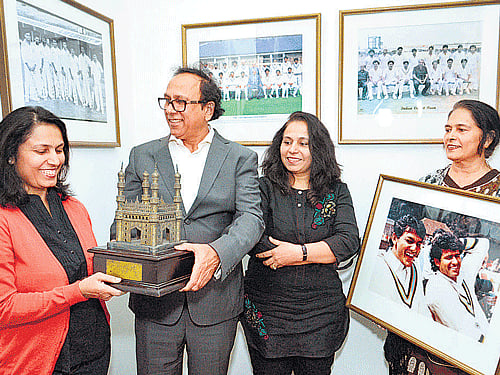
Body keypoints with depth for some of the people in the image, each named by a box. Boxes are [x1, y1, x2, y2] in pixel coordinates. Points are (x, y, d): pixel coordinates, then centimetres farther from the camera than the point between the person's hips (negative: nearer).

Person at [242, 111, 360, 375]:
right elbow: (254, 240, -14)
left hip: (321, 313, 2)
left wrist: (299, 252, -18)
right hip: (268, 310, -1)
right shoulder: (263, 188, -2)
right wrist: (320, 253, -14)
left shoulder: (337, 192, 4)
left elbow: (350, 241, -8)